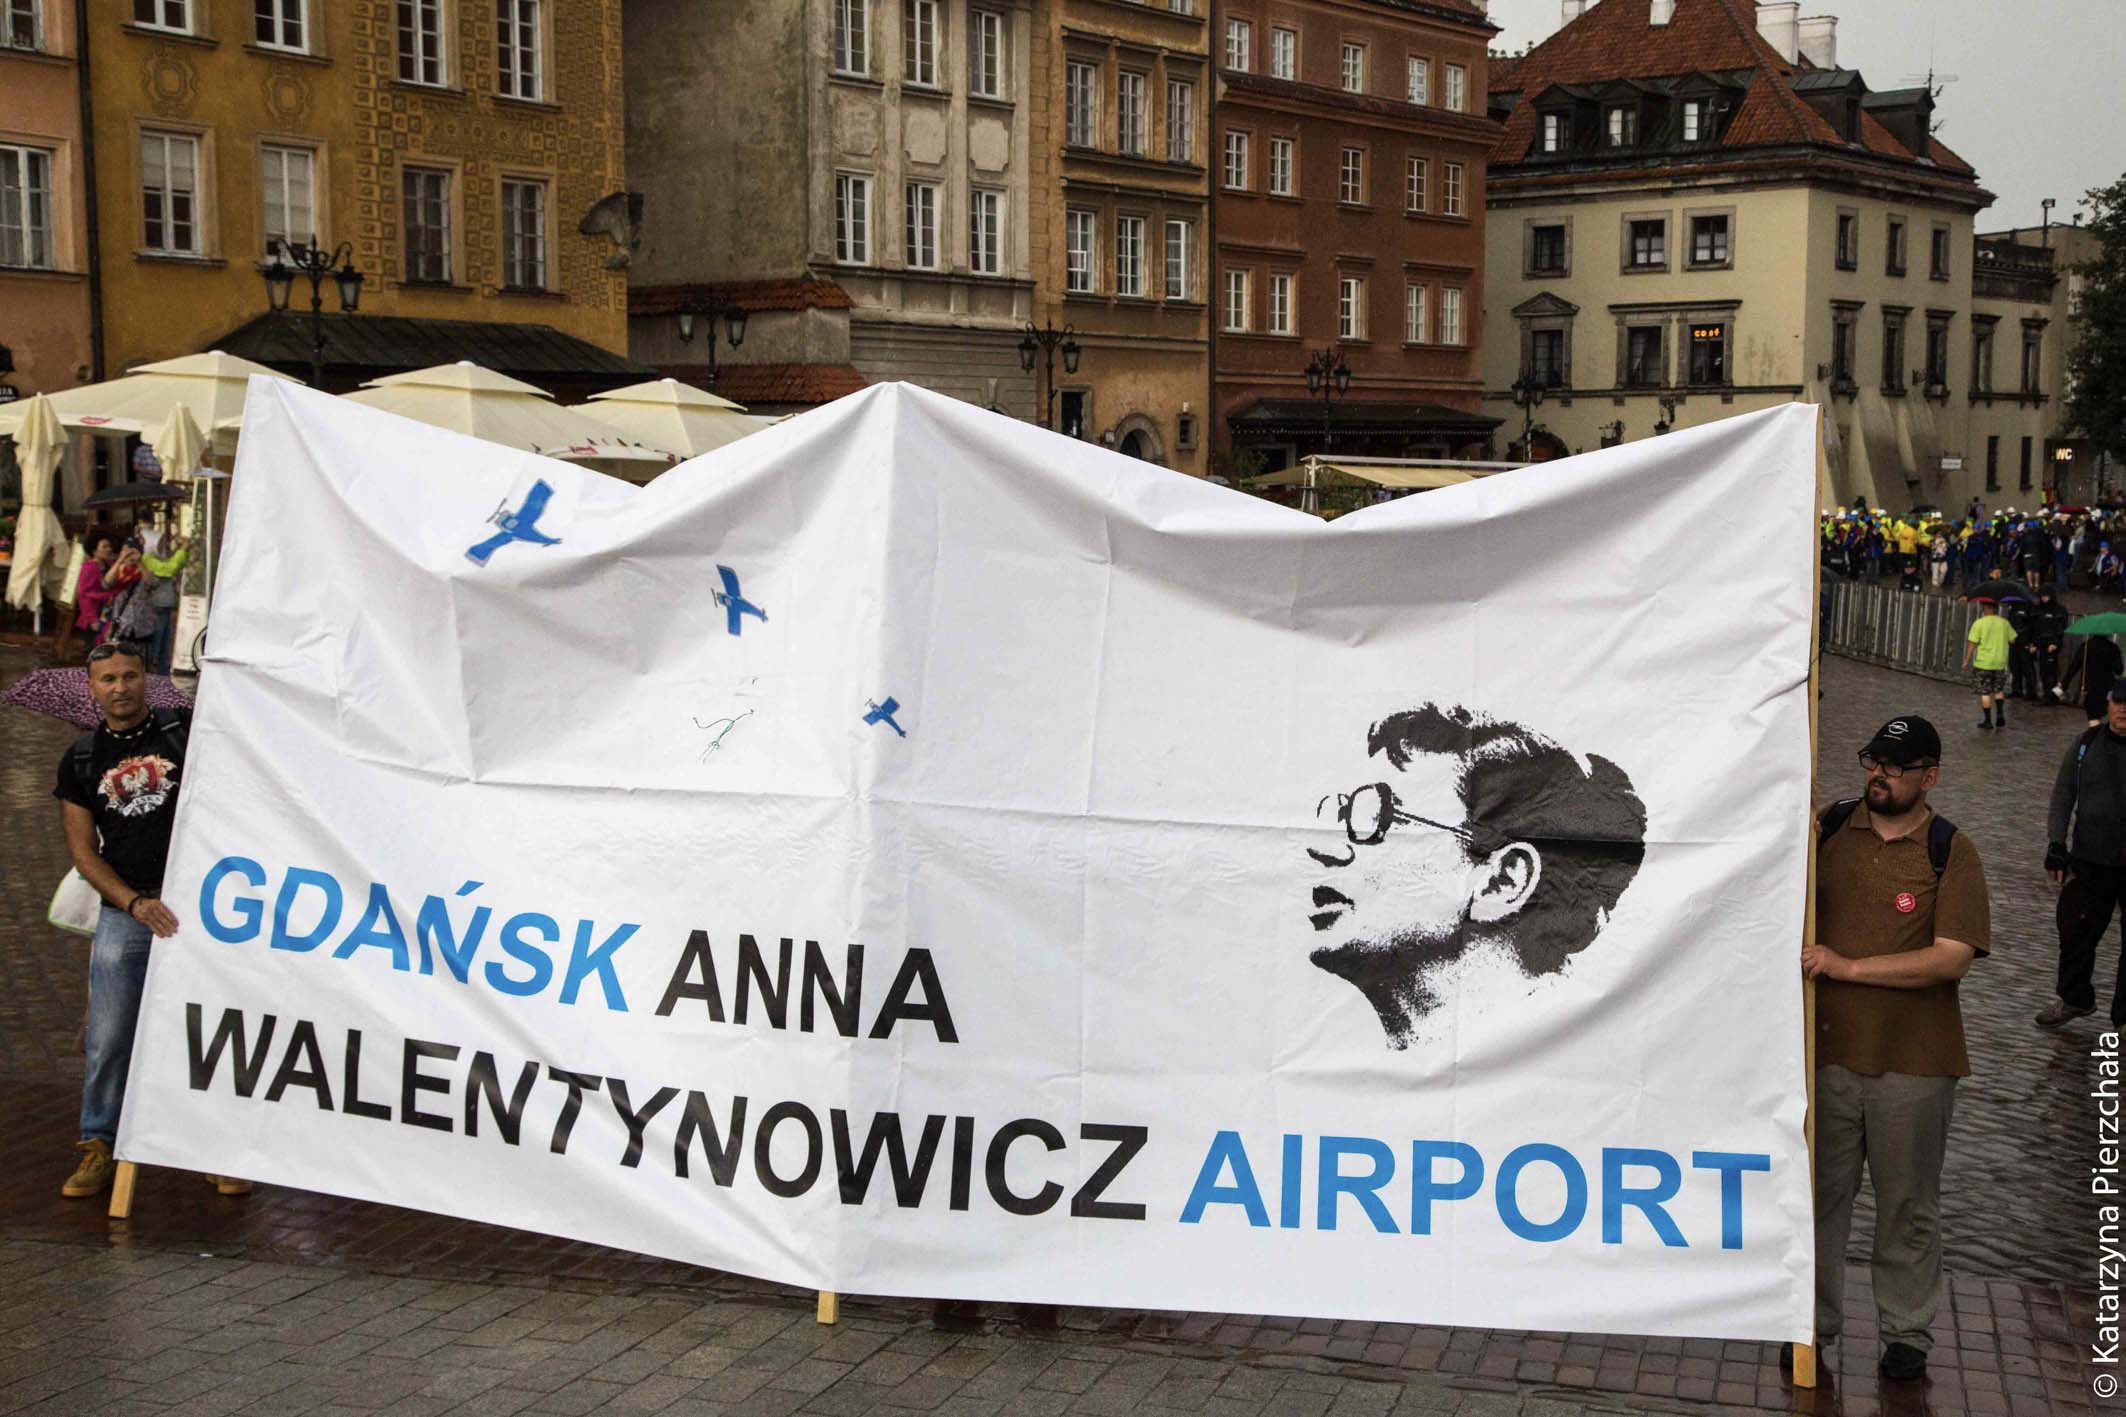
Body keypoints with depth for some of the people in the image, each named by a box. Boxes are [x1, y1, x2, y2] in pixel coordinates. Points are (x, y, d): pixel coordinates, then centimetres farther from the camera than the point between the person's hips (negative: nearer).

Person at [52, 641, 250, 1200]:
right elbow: (83, 851, 4)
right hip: (124, 916, 1)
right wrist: (135, 902, -10)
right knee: (108, 1039, 2)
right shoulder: (81, 761, 7)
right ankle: (100, 1146, 19)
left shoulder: (185, 731, 3)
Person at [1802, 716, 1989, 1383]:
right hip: (1826, 1049, 2)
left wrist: (1848, 966, -19)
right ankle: (1815, 1323, 25)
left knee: (1907, 1202, 10)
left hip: (1912, 1060, -2)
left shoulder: (1950, 852, -7)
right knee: (1820, 1192, 11)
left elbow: (1952, 957, -15)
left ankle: (1907, 1333, 25)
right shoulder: (1828, 826, 1)